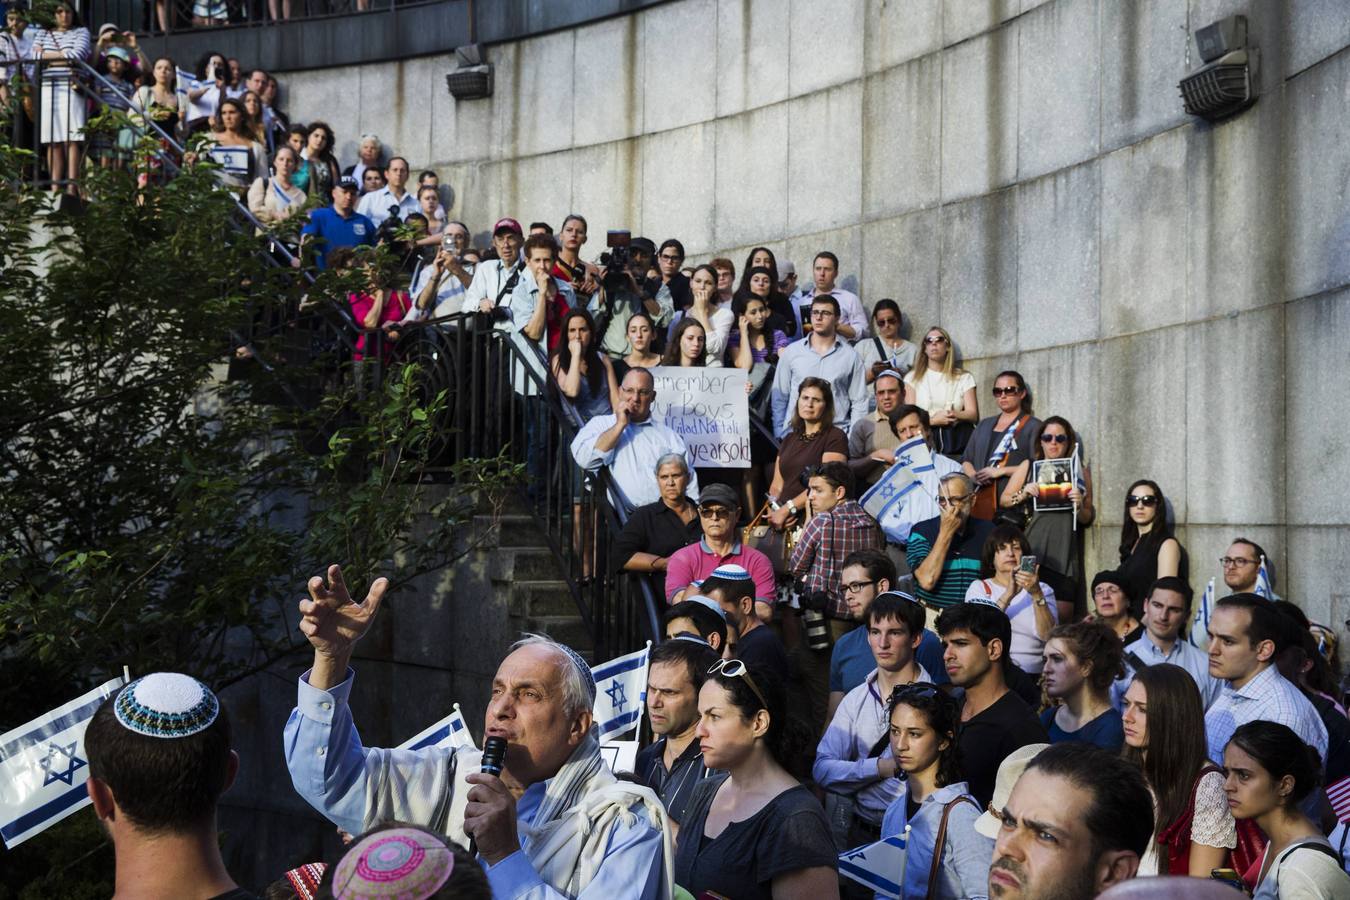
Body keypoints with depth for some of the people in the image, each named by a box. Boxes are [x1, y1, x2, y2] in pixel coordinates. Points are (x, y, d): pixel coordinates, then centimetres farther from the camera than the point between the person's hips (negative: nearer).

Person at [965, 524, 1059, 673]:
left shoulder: (1043, 589, 15)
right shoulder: (979, 587, 12)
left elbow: (1048, 635, -2)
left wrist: (1037, 594, -15)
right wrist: (1008, 595, -18)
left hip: (1034, 673, 0)